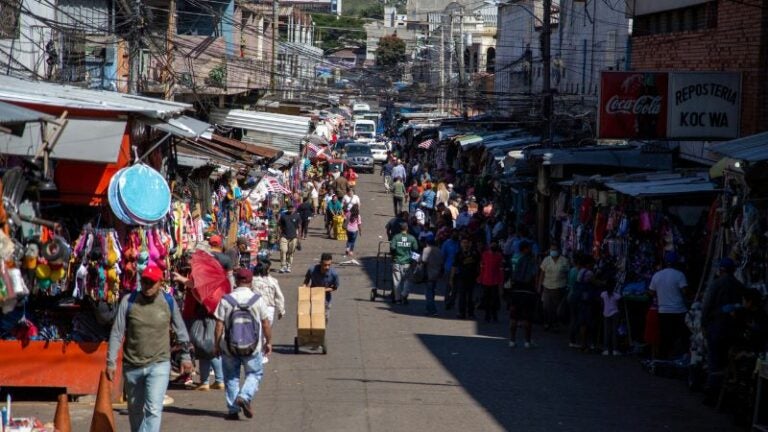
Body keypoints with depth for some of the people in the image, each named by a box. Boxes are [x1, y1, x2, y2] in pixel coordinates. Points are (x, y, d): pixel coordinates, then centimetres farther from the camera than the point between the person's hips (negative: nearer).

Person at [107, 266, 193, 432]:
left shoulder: (169, 301, -2)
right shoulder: (128, 301, -6)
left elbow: (180, 330, 10)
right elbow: (116, 333, -3)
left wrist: (186, 356, 14)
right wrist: (111, 362, -5)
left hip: (159, 364, -1)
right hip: (132, 366, 1)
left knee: (154, 409, -14)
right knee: (135, 409, 15)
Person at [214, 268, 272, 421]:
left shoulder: (225, 300, -6)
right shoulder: (258, 300, -5)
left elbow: (219, 325, -6)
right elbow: (266, 324, 0)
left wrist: (217, 344, 4)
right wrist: (268, 342, 12)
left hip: (229, 347, 1)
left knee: (231, 377, 14)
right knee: (255, 373, 15)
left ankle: (233, 410, 12)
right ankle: (244, 397, -9)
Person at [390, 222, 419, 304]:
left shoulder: (396, 237, -5)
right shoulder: (412, 238, -1)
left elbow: (392, 247, -14)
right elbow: (416, 249, -1)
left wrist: (392, 253, 6)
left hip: (397, 261, -1)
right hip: (407, 262, 1)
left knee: (397, 281, 6)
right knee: (406, 280, 10)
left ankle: (397, 298, 7)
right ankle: (404, 296, -6)